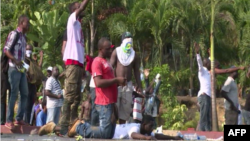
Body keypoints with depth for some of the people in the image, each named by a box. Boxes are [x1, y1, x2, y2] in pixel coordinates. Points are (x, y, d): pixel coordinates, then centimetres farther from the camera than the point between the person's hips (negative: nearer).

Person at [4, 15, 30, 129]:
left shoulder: (23, 36, 16)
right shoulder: (14, 34, -8)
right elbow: (6, 50, -14)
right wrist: (15, 61, -23)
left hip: (22, 69, 8)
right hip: (14, 69, -8)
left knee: (24, 94, 8)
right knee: (14, 94, -8)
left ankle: (19, 118, 16)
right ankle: (9, 121, -4)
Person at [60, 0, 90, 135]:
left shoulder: (78, 24, 23)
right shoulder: (72, 19, 2)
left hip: (78, 63, 9)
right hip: (72, 62, -9)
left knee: (76, 97, 8)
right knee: (70, 95, -13)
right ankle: (64, 125, -17)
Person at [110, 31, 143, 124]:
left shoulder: (134, 55, 11)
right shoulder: (116, 52, 1)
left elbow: (136, 71, 12)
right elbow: (111, 67, -3)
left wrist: (139, 86, 8)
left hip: (128, 85, 4)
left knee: (126, 107, 6)